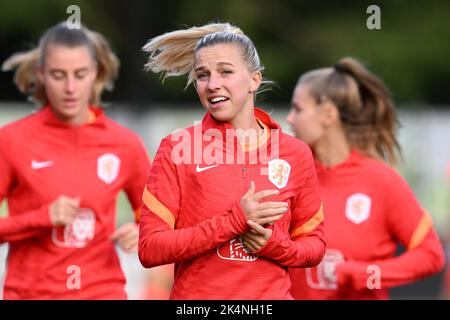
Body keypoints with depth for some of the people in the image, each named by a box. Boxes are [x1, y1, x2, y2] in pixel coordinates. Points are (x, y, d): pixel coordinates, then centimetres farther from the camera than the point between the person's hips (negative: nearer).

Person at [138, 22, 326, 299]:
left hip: (272, 294, 2)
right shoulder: (177, 148, -7)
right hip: (196, 294, -2)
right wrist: (236, 220, -19)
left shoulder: (295, 153, -1)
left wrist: (275, 243, -12)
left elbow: (314, 246, 8)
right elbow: (150, 249, -12)